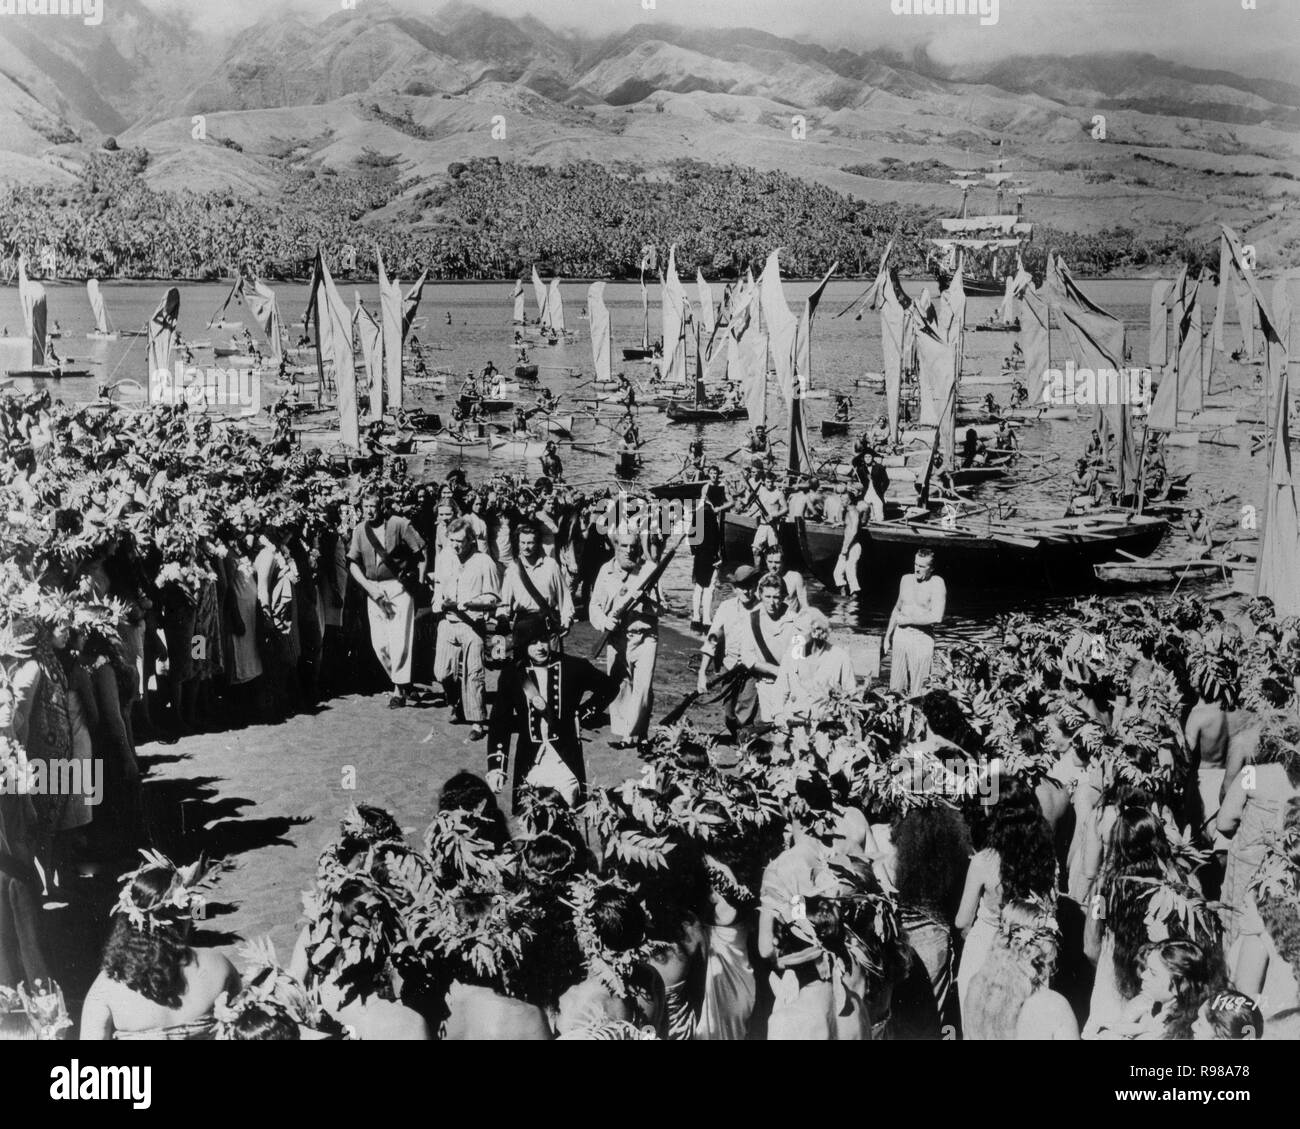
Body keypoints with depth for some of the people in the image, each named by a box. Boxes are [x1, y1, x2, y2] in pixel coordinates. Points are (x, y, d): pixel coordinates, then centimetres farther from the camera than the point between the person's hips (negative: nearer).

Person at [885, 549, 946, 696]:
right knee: (896, 687, 6)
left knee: (917, 692, 0)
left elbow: (936, 618, -21)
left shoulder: (937, 584, -10)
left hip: (922, 639, -5)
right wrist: (888, 636, 21)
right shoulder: (906, 580, 9)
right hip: (900, 636, 5)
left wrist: (907, 619, -12)